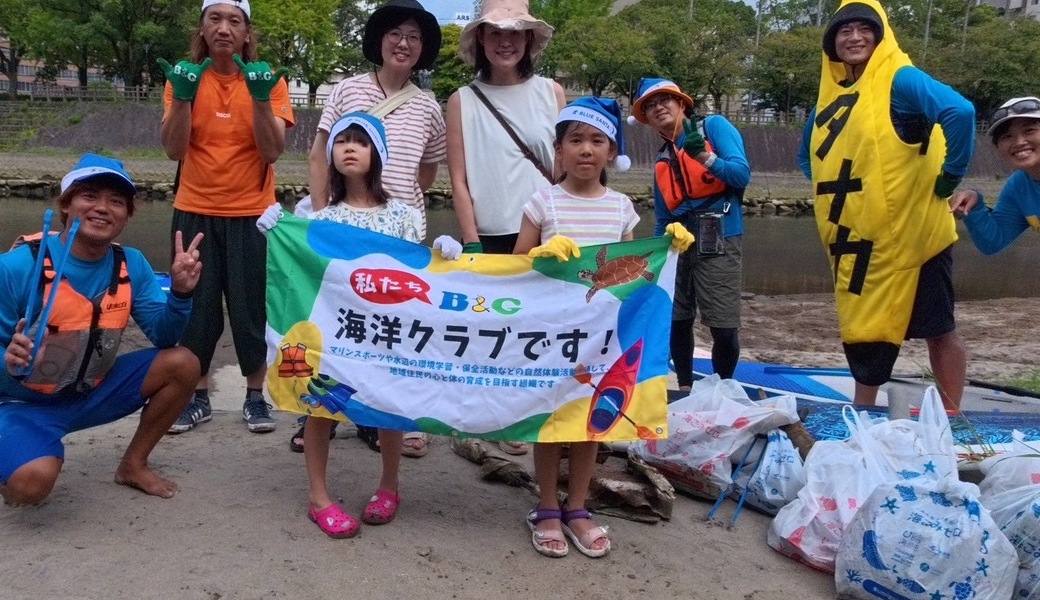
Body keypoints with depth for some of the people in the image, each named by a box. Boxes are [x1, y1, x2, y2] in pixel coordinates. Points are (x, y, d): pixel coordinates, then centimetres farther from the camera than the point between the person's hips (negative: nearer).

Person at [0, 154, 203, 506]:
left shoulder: (131, 265, -6)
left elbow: (163, 337, -5)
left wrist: (180, 292, -23)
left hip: (92, 391, 5)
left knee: (183, 364, -12)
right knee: (33, 481, -32)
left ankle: (133, 465, 8)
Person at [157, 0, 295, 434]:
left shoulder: (268, 80, -2)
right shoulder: (184, 77, 2)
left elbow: (272, 151, -12)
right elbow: (173, 149, -8)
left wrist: (260, 97, -24)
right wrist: (183, 95, -21)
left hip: (251, 213, -1)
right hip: (195, 212, 2)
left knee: (251, 307, 3)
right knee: (196, 308, 6)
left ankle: (255, 396, 16)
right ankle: (197, 397, 19)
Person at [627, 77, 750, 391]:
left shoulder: (714, 126, 2)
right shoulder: (662, 162, 16)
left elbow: (742, 175, -10)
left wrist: (705, 157, -23)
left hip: (718, 240, -5)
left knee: (724, 327, -7)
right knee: (676, 321, 9)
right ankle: (685, 387, 26)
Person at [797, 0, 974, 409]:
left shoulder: (901, 81, -10)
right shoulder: (831, 95, 11)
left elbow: (960, 111, -27)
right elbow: (807, 155, 26)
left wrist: (950, 175, -20)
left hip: (909, 234, -7)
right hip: (854, 240, 8)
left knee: (937, 330, 5)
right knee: (863, 330, 16)